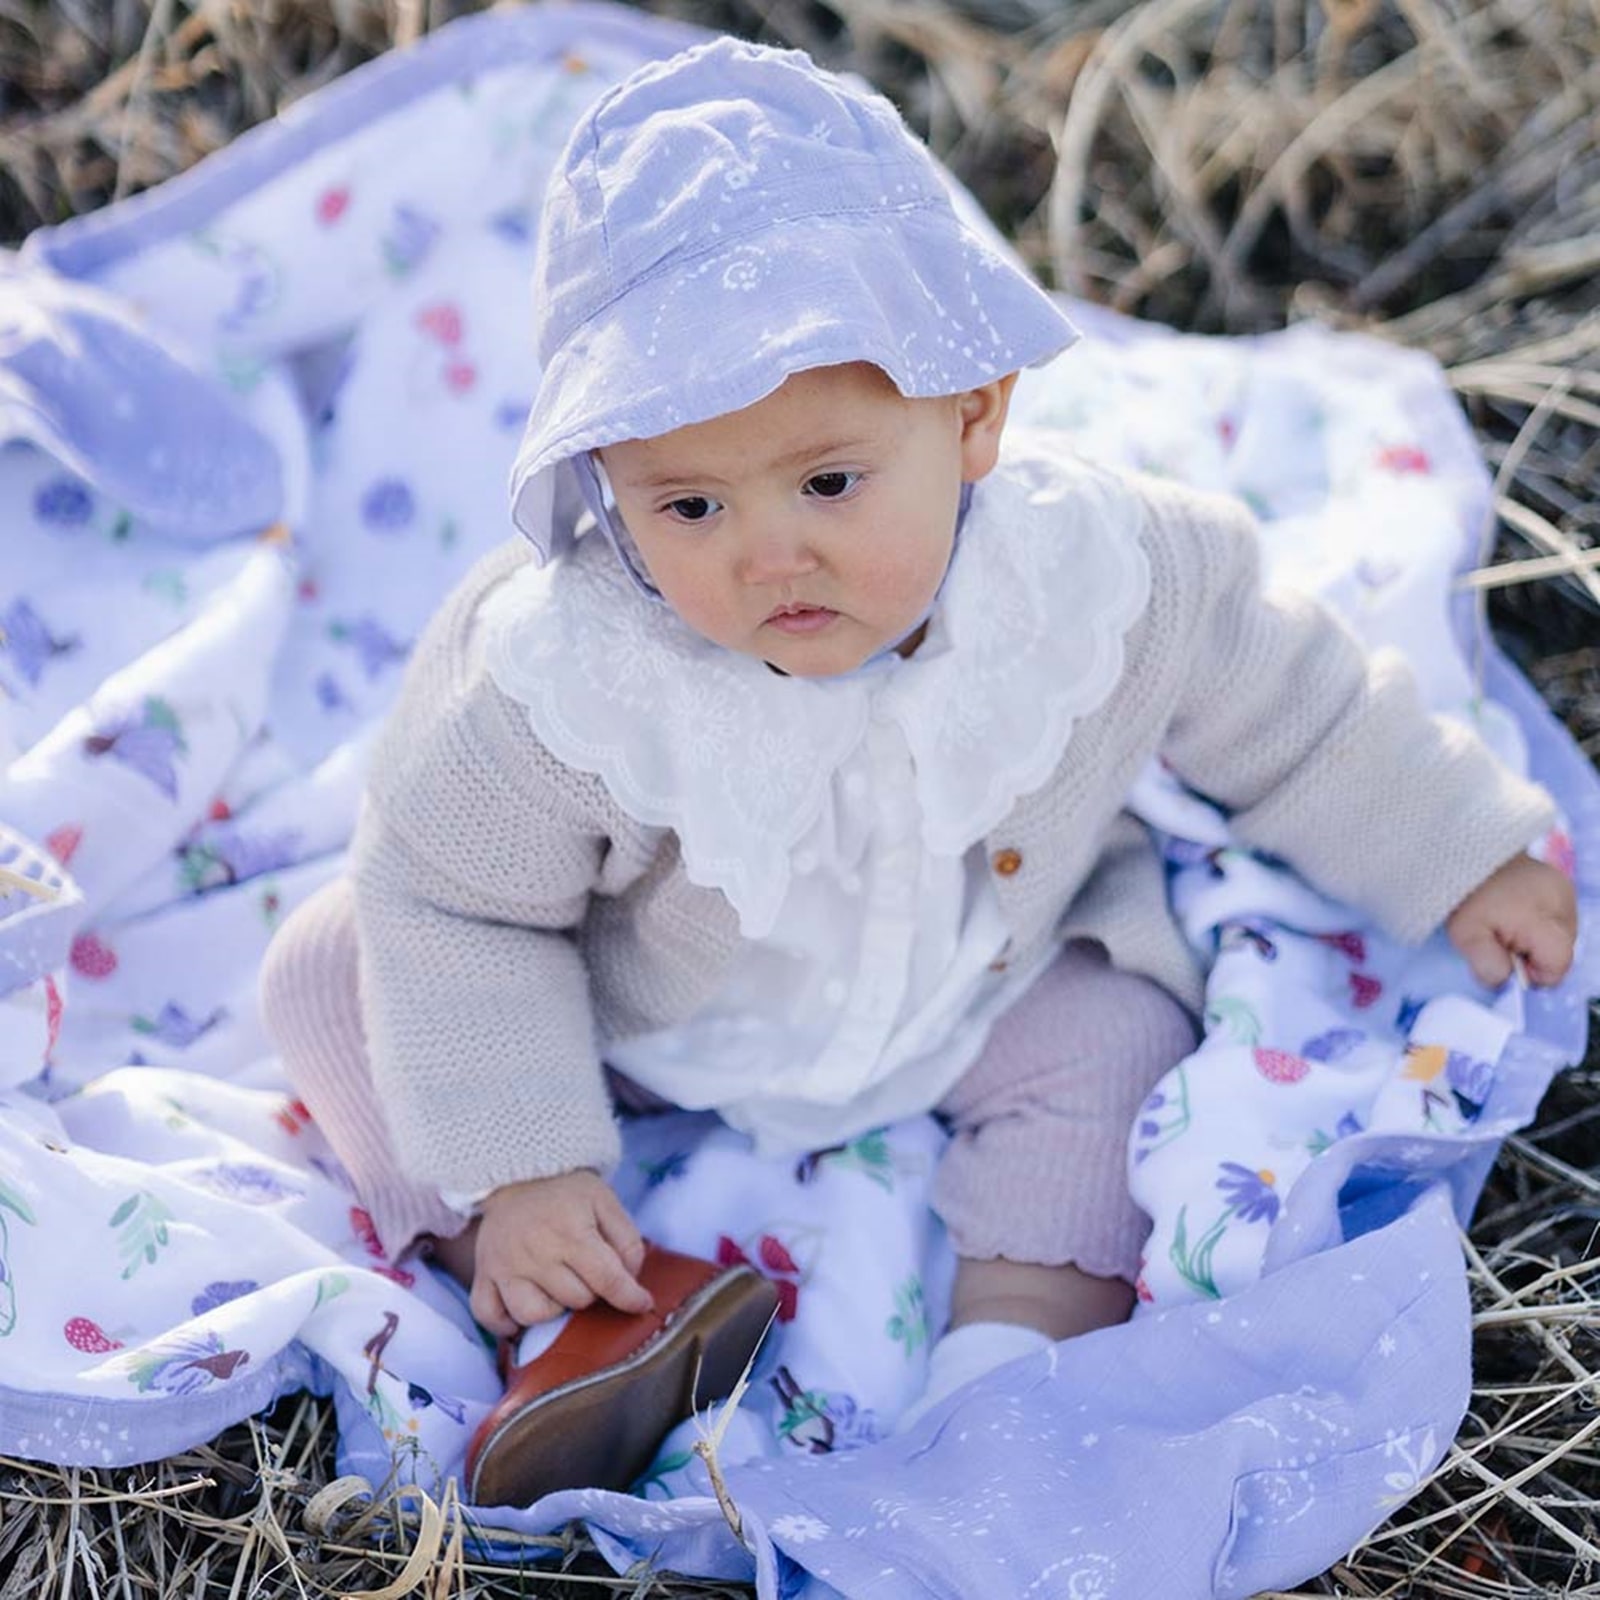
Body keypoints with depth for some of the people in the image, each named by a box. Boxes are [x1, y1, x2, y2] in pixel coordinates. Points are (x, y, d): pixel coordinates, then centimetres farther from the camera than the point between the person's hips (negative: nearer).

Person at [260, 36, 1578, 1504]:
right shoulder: (567, 674, -35)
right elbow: (456, 904, -21)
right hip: (624, 1011, -1)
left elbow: (1295, 718, -10)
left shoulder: (1099, 576, -29)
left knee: (1113, 1044, -20)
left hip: (977, 1002, 1)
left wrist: (1458, 858, -1)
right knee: (330, 975, -13)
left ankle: (1008, 1364, -17)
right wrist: (517, 1171, -23)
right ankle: (608, 1309, -20)